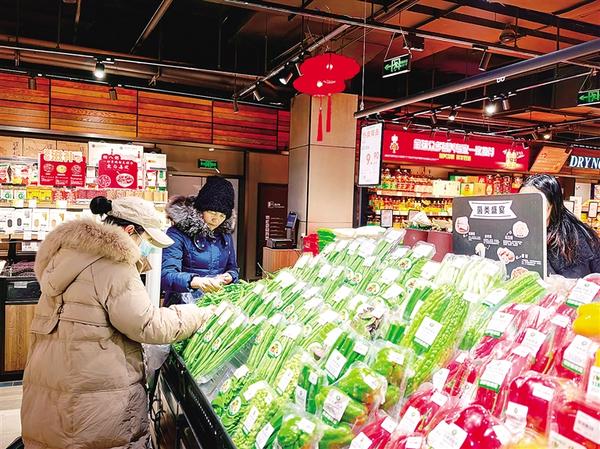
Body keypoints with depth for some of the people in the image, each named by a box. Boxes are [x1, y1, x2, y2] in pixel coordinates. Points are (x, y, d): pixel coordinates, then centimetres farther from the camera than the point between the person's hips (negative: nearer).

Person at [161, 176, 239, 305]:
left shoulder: (225, 235, 13)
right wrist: (196, 282, -34)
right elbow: (166, 276, -17)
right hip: (185, 304, -5)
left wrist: (229, 277, -2)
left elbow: (233, 269, 22)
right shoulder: (177, 234, -7)